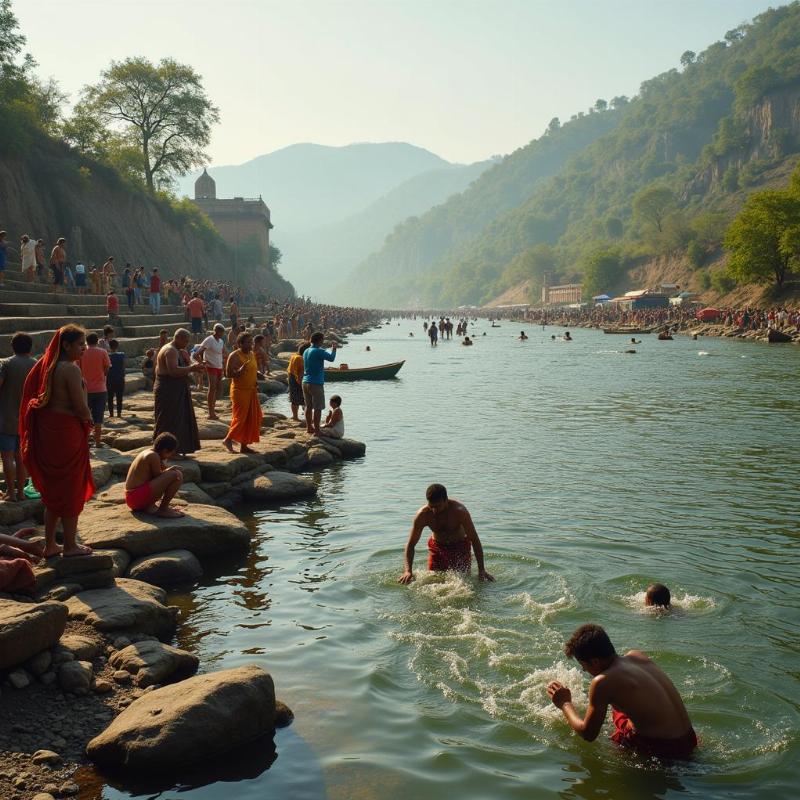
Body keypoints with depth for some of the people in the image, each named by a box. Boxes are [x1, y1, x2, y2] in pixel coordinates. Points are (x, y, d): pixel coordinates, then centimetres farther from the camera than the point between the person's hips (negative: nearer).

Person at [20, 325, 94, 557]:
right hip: (68, 431, -8)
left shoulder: (49, 366, 8)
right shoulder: (71, 369, -18)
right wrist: (89, 420, 1)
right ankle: (70, 546, 15)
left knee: (53, 489, 17)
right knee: (71, 490, 5)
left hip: (48, 430, 8)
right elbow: (81, 407, -20)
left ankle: (50, 545, 25)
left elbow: (42, 398, 13)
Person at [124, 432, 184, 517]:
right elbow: (158, 476, -7)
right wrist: (172, 469, 6)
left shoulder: (146, 453, 18)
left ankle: (148, 506, 12)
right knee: (177, 475, -16)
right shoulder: (153, 456, -12)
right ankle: (163, 509, -7)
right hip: (139, 497, -10)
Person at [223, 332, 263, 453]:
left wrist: (256, 381, 9)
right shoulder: (234, 356, -12)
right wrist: (239, 371, -32)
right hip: (240, 392, -8)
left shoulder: (252, 354, 12)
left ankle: (244, 445, 14)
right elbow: (228, 373, -15)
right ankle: (227, 440, 7)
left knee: (251, 419, 8)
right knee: (240, 418, -7)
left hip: (252, 391, 8)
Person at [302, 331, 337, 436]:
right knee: (318, 408, -3)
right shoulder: (318, 351, -15)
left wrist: (330, 348, 31)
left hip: (305, 382, 8)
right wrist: (334, 348, -3)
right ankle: (316, 430, -2)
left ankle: (309, 427, 22)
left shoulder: (306, 352, 12)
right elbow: (331, 358, -21)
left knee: (308, 406, 15)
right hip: (316, 383, -8)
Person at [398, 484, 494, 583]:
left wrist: (481, 570, -28)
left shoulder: (459, 511, -31)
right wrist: (407, 571, -31)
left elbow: (475, 540, -25)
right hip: (437, 547, 1)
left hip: (460, 546, -1)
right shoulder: (422, 515, -25)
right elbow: (410, 544, -17)